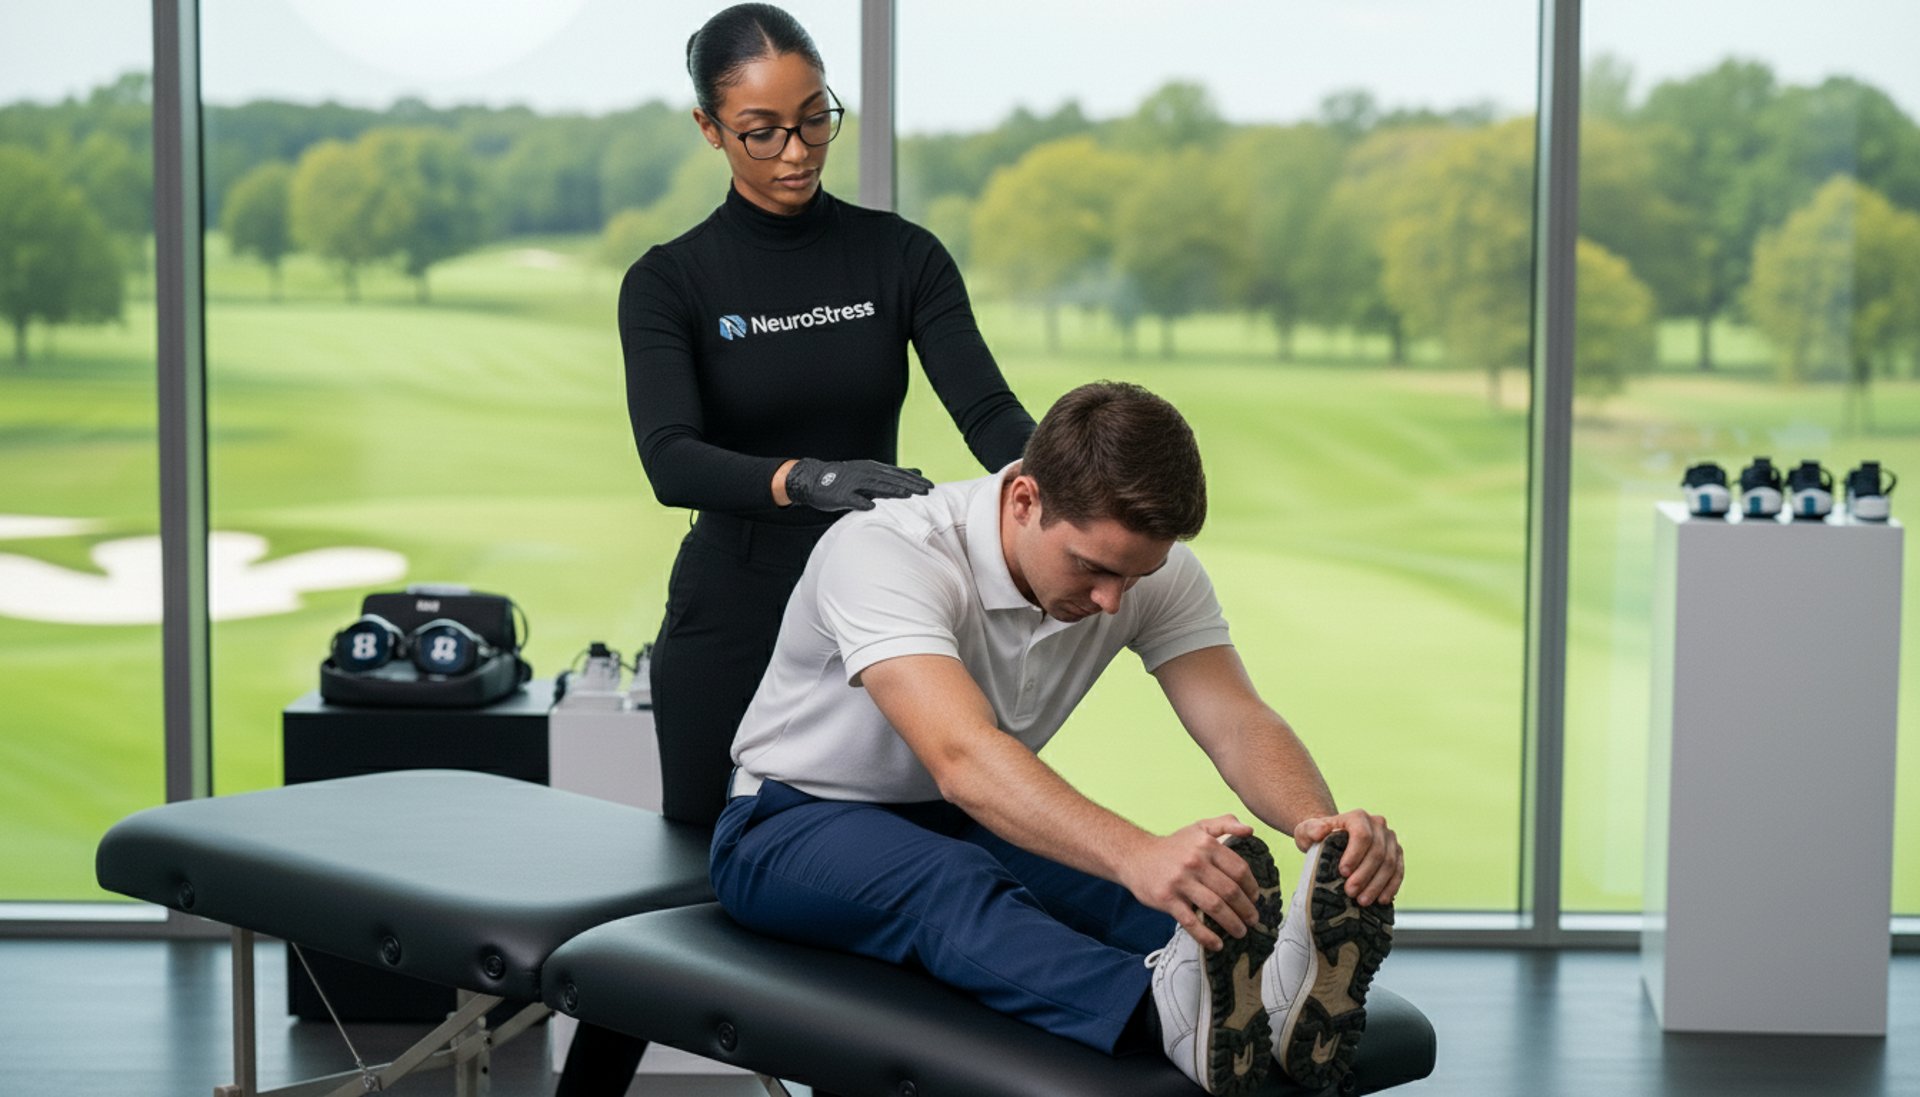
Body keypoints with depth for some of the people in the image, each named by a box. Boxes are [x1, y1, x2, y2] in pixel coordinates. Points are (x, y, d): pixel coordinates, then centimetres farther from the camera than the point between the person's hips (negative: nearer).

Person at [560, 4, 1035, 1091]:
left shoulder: (900, 256, -1)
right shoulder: (672, 281, -8)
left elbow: (988, 407, -13)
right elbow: (671, 461, -23)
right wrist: (805, 480, -42)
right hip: (733, 623, -2)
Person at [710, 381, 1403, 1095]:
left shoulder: (1147, 565, -11)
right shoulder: (883, 555, -31)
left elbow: (1236, 722, -22)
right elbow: (962, 757, -46)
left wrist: (1322, 824, -45)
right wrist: (1138, 857, -62)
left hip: (971, 826, 5)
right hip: (795, 824, -5)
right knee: (949, 882, -42)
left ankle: (1269, 996, -60)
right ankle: (1166, 1009, -69)